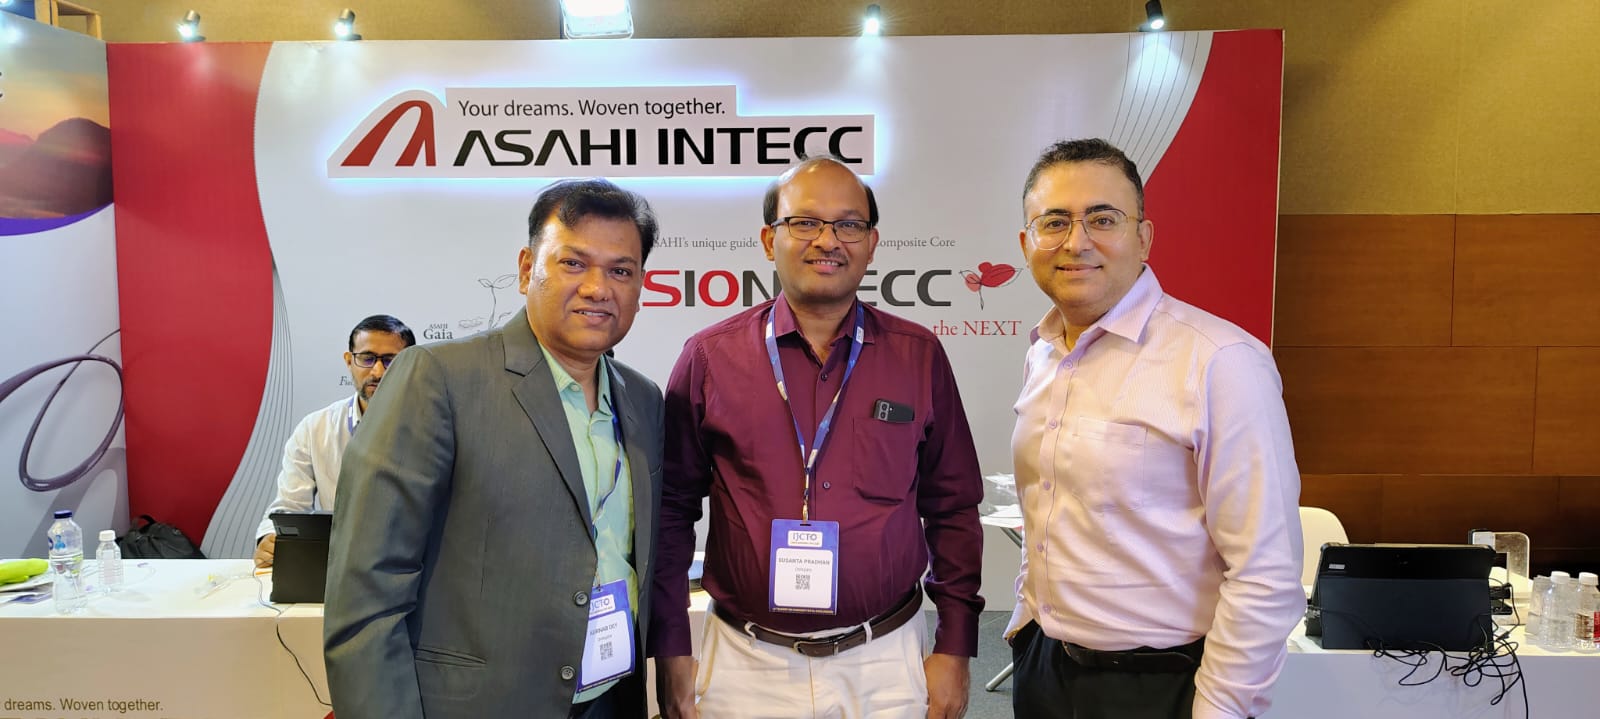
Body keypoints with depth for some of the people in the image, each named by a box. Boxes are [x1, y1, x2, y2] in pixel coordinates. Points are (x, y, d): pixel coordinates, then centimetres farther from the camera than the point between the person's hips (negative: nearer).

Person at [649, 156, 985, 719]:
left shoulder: (918, 356, -1)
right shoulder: (710, 357, -4)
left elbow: (953, 508, 4)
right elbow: (672, 509, 2)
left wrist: (954, 649, 2)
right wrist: (672, 652, 1)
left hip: (887, 662, 1)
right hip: (747, 664, -1)